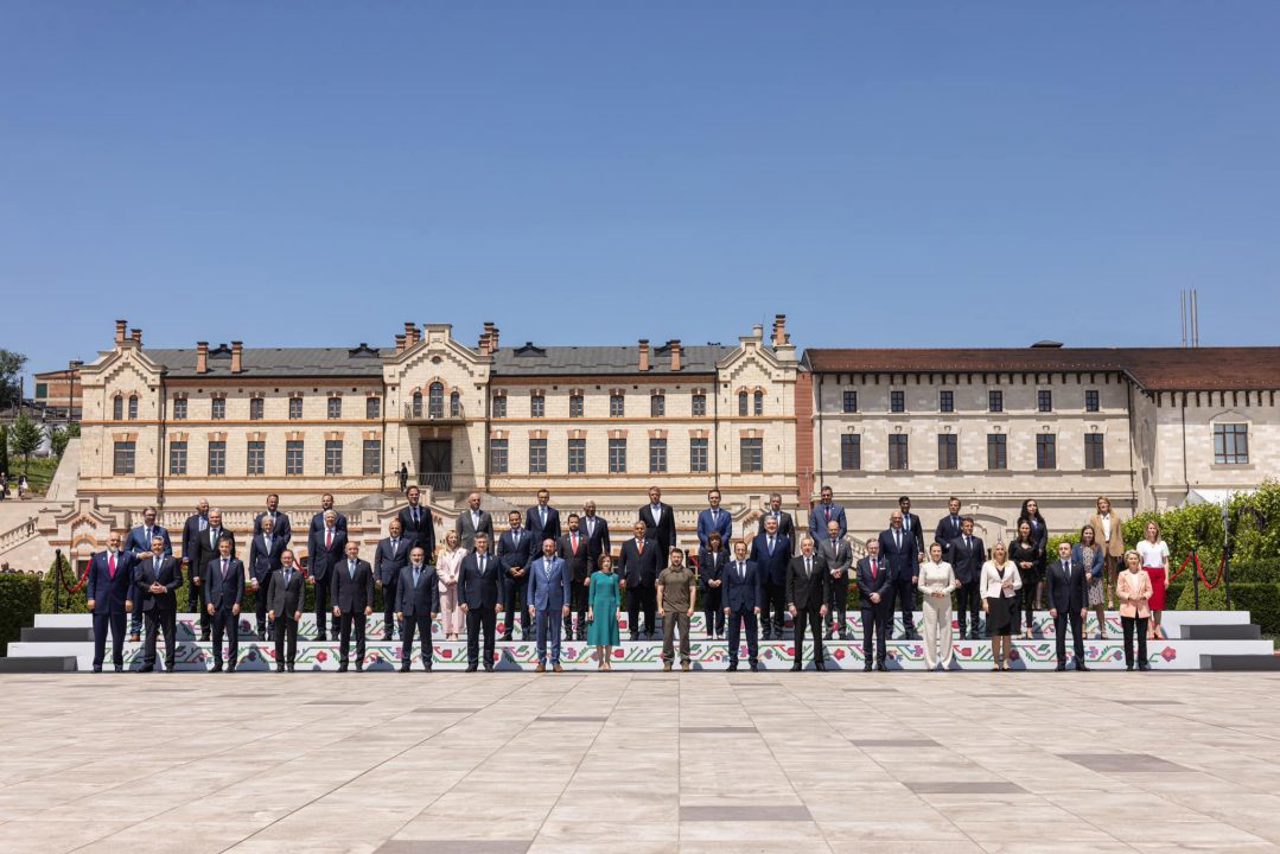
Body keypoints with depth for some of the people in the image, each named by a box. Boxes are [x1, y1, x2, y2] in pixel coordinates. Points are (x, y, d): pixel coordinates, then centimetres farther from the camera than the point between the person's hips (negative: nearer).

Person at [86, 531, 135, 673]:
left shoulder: (127, 558, 7)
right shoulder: (97, 558, 9)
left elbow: (131, 581, 4)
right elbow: (91, 581, 8)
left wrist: (129, 599, -5)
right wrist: (91, 598, -3)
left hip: (119, 603, 0)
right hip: (100, 602, 0)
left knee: (119, 635, 4)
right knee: (99, 635, 2)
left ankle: (118, 663, 13)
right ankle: (97, 664, 7)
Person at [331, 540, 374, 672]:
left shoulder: (365, 566, 5)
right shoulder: (339, 566, 9)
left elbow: (369, 586, 1)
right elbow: (334, 587, 7)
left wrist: (369, 604, -7)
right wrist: (335, 605, -3)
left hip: (360, 606, -1)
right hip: (344, 606, 1)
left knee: (360, 635, 2)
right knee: (344, 636, 4)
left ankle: (359, 663, 6)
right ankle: (343, 663, 9)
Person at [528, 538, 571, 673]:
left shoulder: (561, 563, 4)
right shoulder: (535, 564, 9)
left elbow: (566, 585, 1)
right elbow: (531, 586, 9)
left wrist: (566, 604, -5)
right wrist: (531, 604, 1)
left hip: (556, 603, -1)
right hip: (540, 603, 1)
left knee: (555, 635, 2)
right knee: (540, 635, 2)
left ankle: (555, 662, 8)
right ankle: (541, 662, 9)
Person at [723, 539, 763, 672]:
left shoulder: (753, 566, 7)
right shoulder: (728, 567, 7)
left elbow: (757, 586, 4)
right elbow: (725, 588, 4)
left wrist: (757, 604, -5)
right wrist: (726, 605, -5)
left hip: (750, 605, 0)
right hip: (734, 605, 0)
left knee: (752, 635, 2)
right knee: (733, 636, 2)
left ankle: (753, 662, 6)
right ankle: (733, 662, 7)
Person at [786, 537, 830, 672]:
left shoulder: (821, 562, 4)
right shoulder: (794, 562, 4)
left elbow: (826, 583, 2)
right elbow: (789, 584, 3)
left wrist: (825, 603, -5)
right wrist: (790, 603, -5)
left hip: (816, 603, 0)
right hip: (799, 602, 0)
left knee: (817, 634, 4)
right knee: (798, 634, 2)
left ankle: (819, 662, 10)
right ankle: (797, 662, 6)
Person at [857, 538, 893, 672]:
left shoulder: (885, 563, 6)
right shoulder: (861, 563, 5)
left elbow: (889, 581, -1)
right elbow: (860, 582, -1)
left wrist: (879, 594, -14)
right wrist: (870, 595, -11)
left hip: (882, 603, 1)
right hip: (866, 603, -1)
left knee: (881, 634, 4)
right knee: (867, 634, 1)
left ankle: (881, 661, 7)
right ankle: (868, 661, 4)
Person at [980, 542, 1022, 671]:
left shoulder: (1012, 564, 9)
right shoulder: (987, 565, 5)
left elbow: (1019, 583, 12)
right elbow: (983, 584, 4)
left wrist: (1011, 585, -8)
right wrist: (984, 601, -4)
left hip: (1009, 600, 2)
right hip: (993, 600, -2)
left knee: (1007, 633, 2)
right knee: (995, 633, -4)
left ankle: (1005, 662, 8)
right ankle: (996, 662, 0)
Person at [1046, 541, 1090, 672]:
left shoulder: (1079, 567, 7)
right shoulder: (1052, 568, 3)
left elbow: (1084, 588, 4)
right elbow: (1049, 589, 0)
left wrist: (1084, 606, -4)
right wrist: (1051, 607, -9)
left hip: (1076, 606, 1)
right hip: (1060, 606, -1)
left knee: (1078, 636, 4)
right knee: (1060, 636, 2)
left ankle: (1080, 663, 8)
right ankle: (1061, 663, 7)